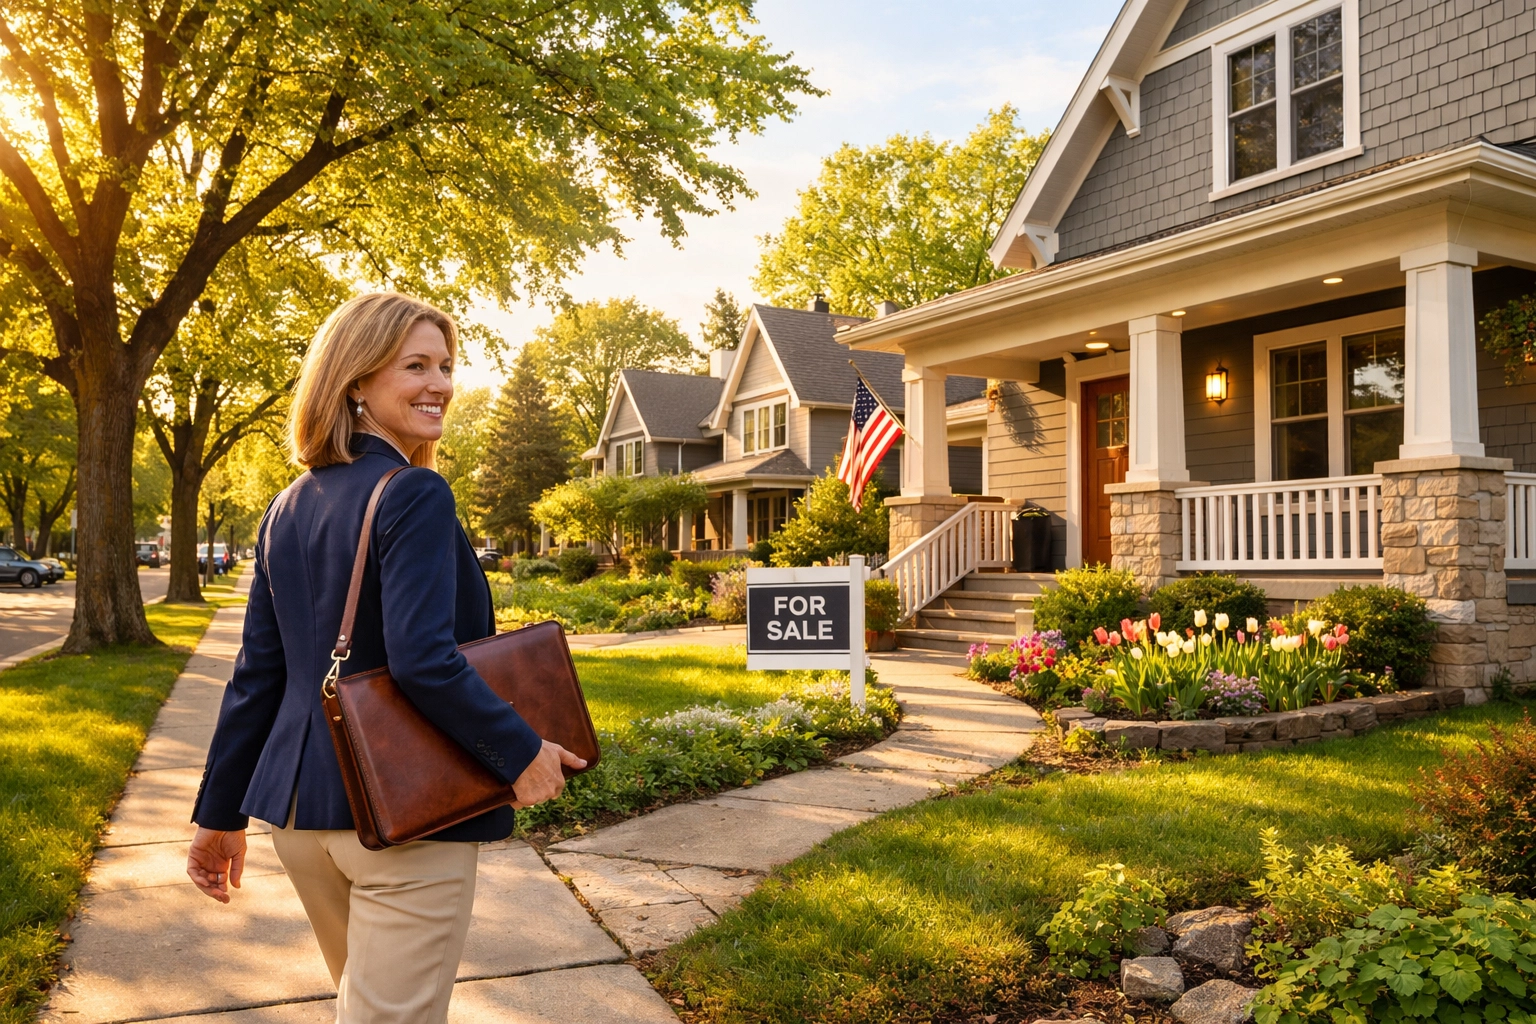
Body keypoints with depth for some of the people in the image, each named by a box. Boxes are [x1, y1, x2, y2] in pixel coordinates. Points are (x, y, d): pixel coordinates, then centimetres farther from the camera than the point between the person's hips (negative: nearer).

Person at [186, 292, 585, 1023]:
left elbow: (257, 675, 9)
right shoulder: (415, 495, -17)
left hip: (299, 809, 8)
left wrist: (220, 813, 14)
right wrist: (522, 753, -15)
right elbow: (423, 661, -26)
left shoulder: (287, 510, 7)